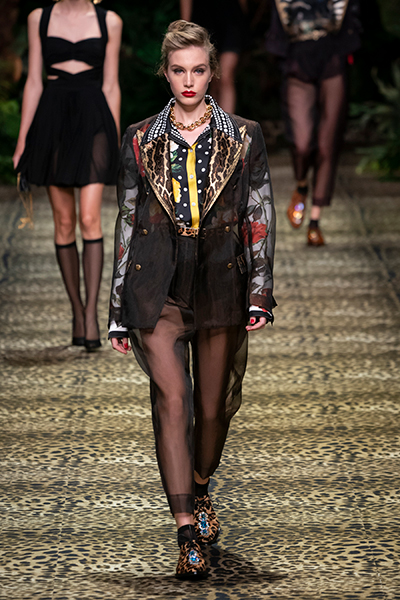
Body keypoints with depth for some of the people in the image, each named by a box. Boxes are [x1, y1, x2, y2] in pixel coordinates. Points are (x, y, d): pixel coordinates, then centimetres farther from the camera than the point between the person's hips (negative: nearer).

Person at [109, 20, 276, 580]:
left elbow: (260, 218, 6)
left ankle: (200, 490, 38)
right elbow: (127, 221, 10)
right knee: (172, 401, -12)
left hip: (221, 282, 1)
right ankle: (189, 532, -11)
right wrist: (120, 310, 8)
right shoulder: (141, 140, 7)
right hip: (159, 286, 0)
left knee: (214, 404, 8)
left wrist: (261, 294, -3)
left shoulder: (243, 137, 5)